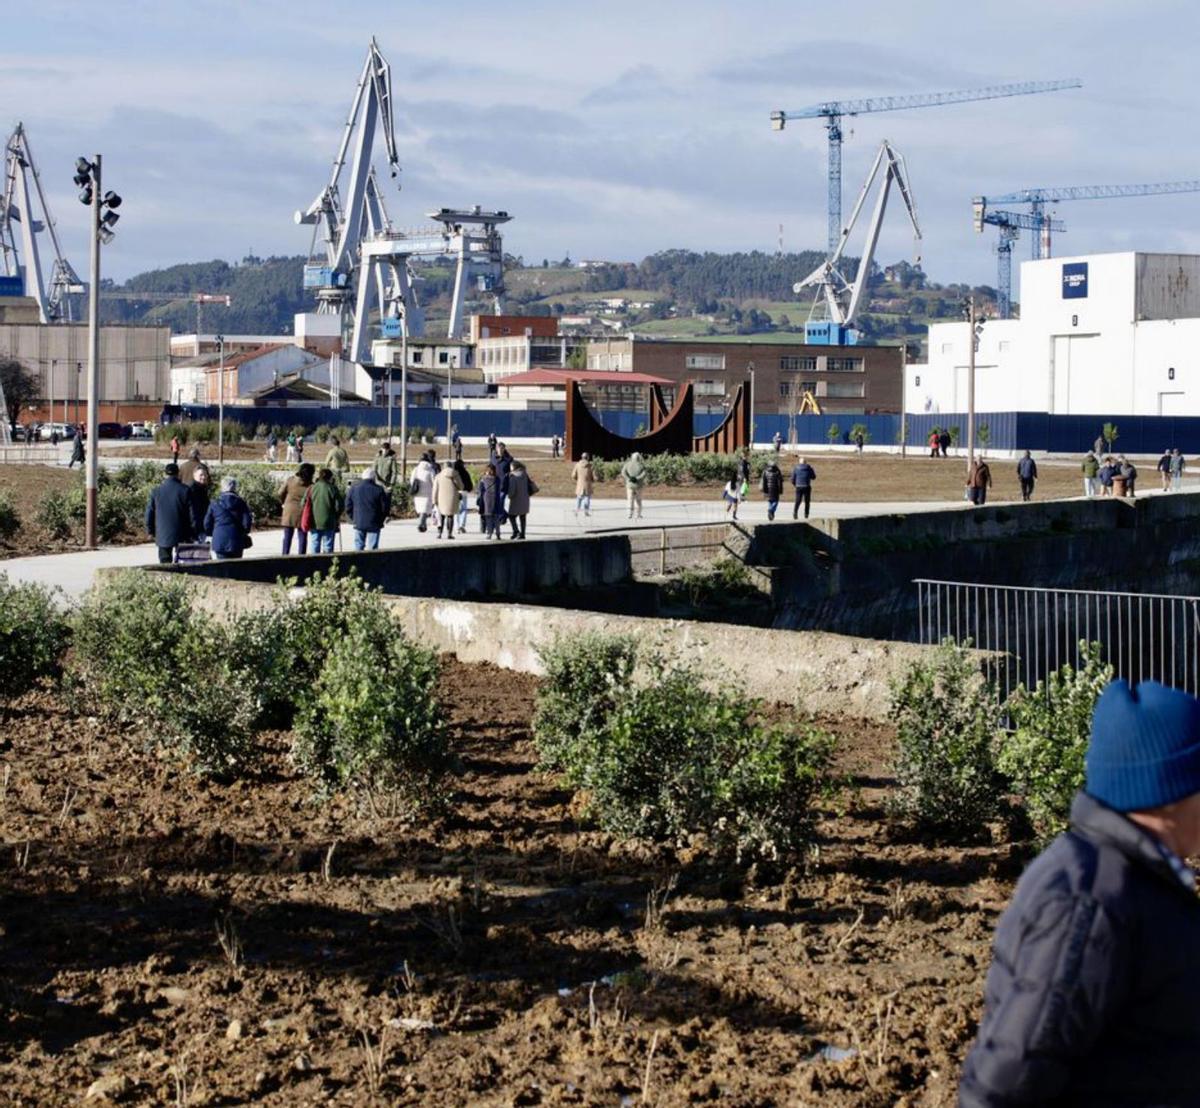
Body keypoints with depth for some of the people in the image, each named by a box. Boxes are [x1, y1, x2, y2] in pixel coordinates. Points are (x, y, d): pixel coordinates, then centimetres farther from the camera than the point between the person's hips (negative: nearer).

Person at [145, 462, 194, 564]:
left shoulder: (156, 491, -1)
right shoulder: (184, 490, -7)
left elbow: (149, 512, 5)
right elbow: (191, 513, -5)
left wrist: (150, 531, 17)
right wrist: (192, 533, 3)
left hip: (163, 536, 1)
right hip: (181, 536, -1)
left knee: (165, 563, 6)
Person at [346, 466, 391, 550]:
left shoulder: (354, 487, -2)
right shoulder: (378, 490, -12)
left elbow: (348, 506, 3)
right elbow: (385, 508, -7)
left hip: (358, 523, 3)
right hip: (374, 524, -3)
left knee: (358, 547, 13)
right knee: (372, 549, 2)